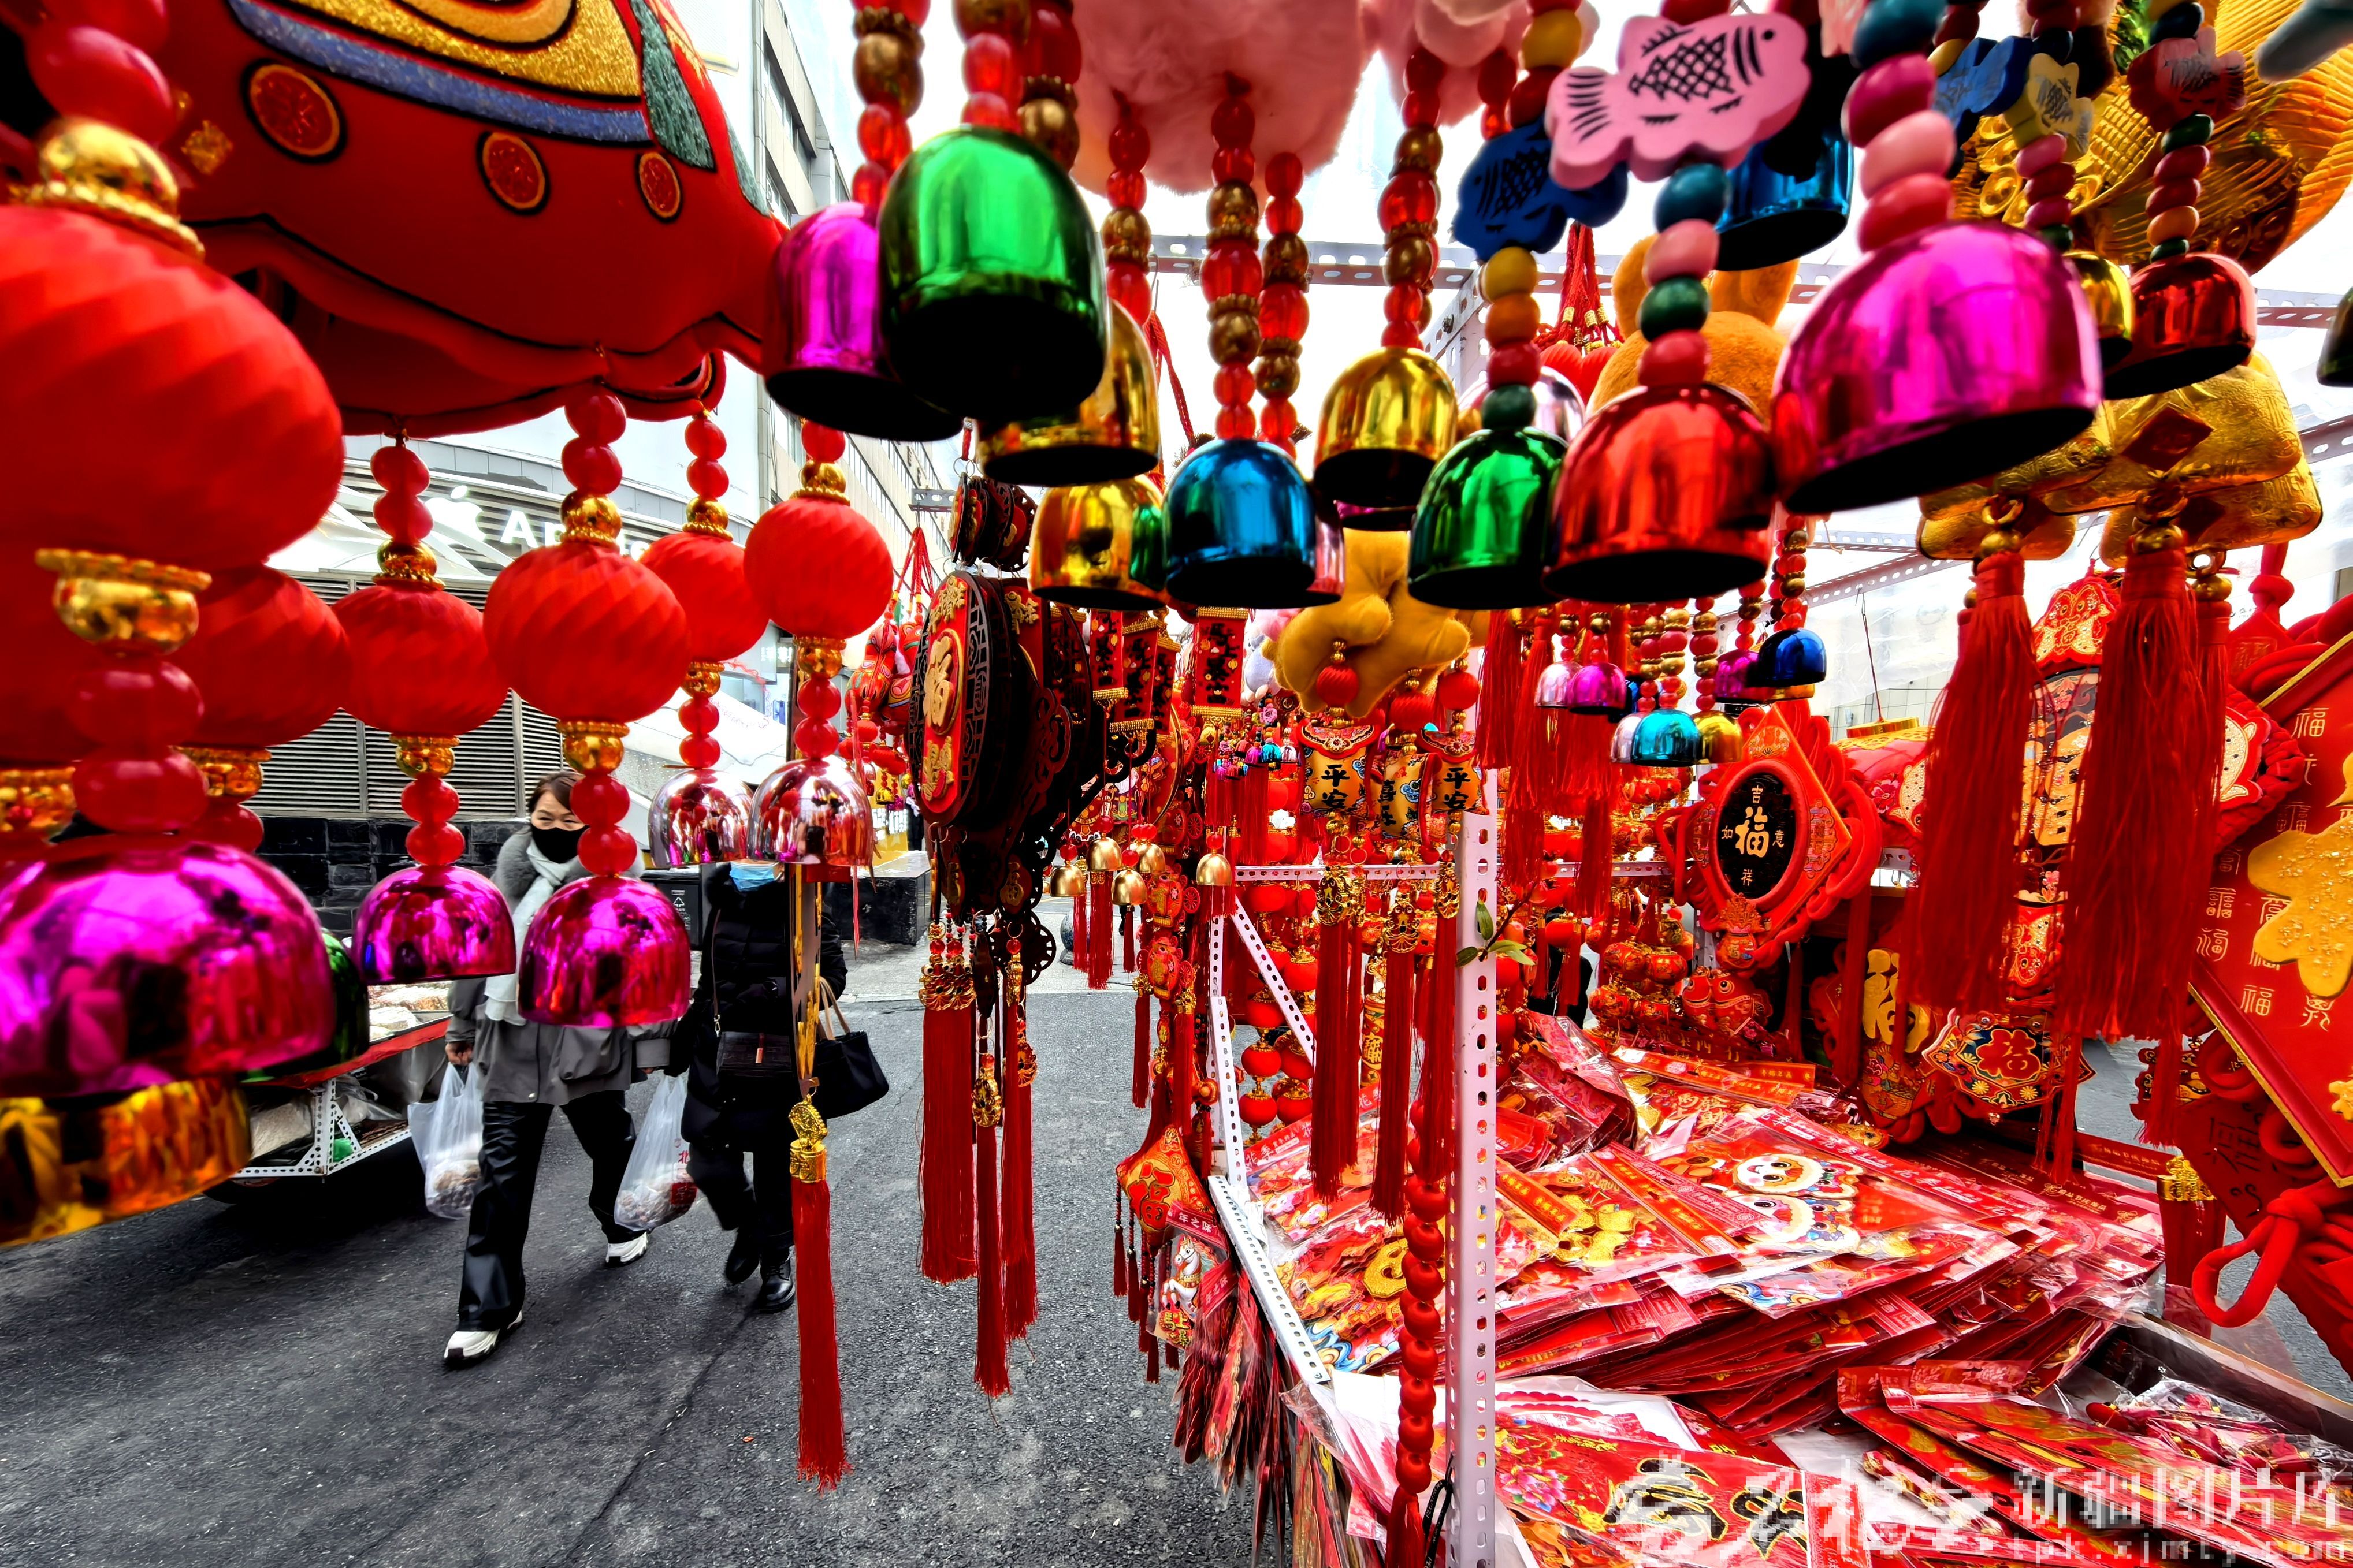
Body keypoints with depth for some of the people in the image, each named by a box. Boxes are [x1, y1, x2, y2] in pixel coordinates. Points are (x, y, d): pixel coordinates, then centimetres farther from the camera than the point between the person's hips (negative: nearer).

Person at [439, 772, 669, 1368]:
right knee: (503, 1166, 3)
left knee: (609, 1140, 16)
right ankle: (489, 1305, 15)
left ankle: (622, 1227, 45)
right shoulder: (506, 877, 5)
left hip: (589, 1042, -3)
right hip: (514, 1042, 3)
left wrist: (652, 1041, -12)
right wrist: (463, 1028, 17)